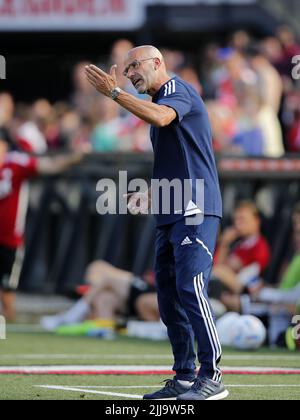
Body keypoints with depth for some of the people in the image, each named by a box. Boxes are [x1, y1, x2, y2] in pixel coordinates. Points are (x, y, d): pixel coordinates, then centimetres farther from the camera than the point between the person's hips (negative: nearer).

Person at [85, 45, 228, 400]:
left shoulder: (178, 89, -5)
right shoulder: (156, 103, 23)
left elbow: (160, 117, -29)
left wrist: (114, 93, -24)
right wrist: (151, 195, 15)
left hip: (195, 211, -10)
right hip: (170, 214, 10)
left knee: (189, 290, -16)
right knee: (168, 295, 8)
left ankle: (211, 377, -16)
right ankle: (184, 377, 13)